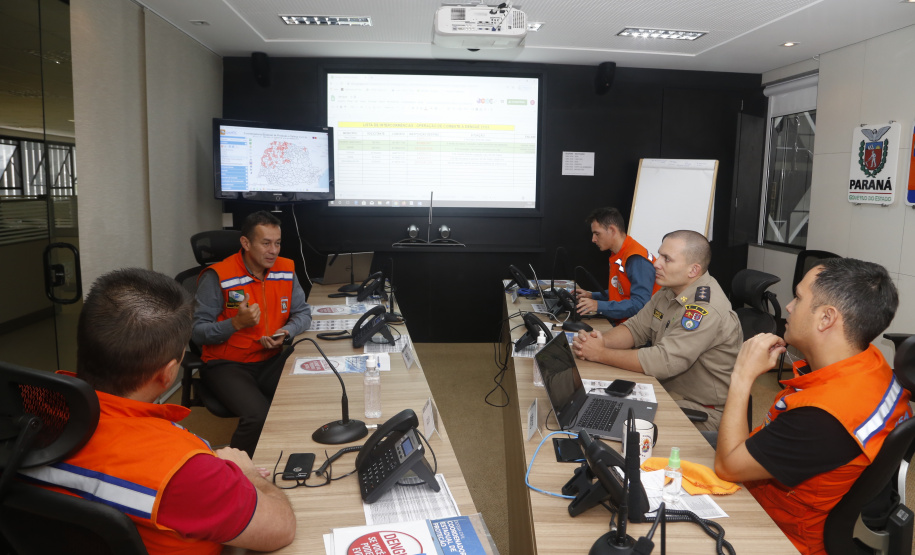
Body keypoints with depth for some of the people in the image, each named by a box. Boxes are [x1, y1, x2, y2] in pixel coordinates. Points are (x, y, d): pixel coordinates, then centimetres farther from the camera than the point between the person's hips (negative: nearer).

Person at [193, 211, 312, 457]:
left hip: (271, 360, 5)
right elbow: (197, 332, -11)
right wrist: (236, 323, -26)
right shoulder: (217, 277, -12)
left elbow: (302, 312, 11)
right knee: (257, 416, -30)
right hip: (226, 365, -4)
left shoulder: (285, 270, 3)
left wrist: (286, 332, -9)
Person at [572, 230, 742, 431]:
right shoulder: (671, 290, 4)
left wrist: (601, 354, -23)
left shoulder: (706, 310, -26)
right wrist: (602, 341, -16)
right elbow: (636, 328, 6)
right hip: (665, 391, 8)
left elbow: (663, 361, -30)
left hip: (702, 412, -8)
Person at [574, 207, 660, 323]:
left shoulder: (637, 259, -16)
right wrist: (592, 295, 15)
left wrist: (599, 306, -27)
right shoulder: (617, 256, 16)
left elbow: (640, 304, -24)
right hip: (618, 323, 9)